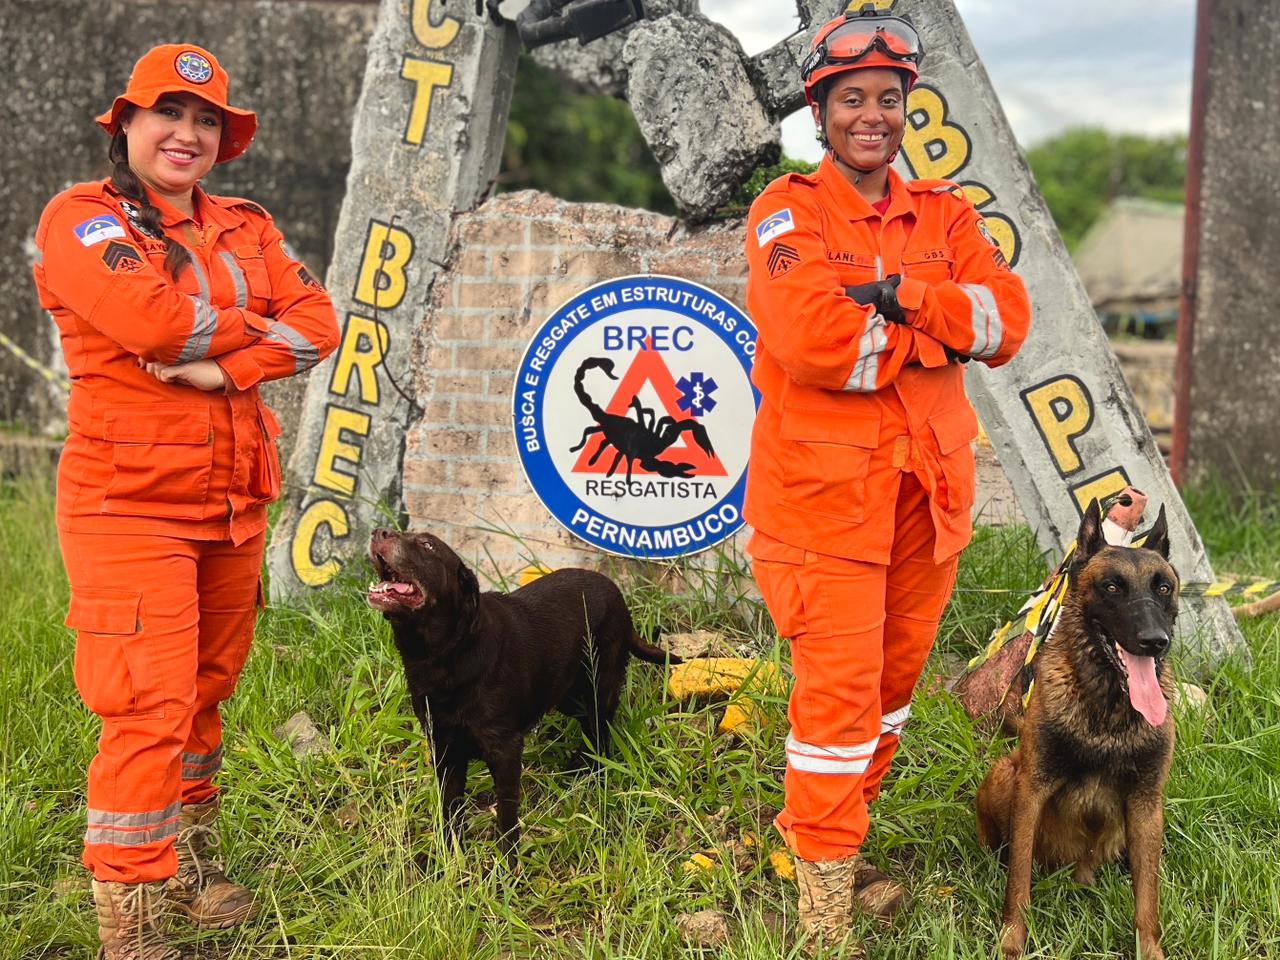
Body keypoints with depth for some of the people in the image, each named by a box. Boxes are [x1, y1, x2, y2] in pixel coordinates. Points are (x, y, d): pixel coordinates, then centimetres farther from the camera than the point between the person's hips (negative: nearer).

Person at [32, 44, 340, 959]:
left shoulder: (246, 227, 13)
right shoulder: (82, 220, -4)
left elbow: (318, 324, -1)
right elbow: (155, 320, -22)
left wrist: (224, 365, -17)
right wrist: (258, 325, -5)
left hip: (236, 502, 6)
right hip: (131, 504, -6)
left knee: (207, 689, 16)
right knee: (149, 705, -10)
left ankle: (191, 860, 32)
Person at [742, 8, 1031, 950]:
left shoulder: (945, 214, 10)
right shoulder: (789, 213, -5)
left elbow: (1008, 315, -6)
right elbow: (812, 337, -23)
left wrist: (898, 295, -18)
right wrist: (940, 331, -12)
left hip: (927, 492, 6)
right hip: (823, 492, -6)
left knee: (894, 675, 15)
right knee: (839, 688, -4)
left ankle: (819, 826, 34)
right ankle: (825, 874, 11)